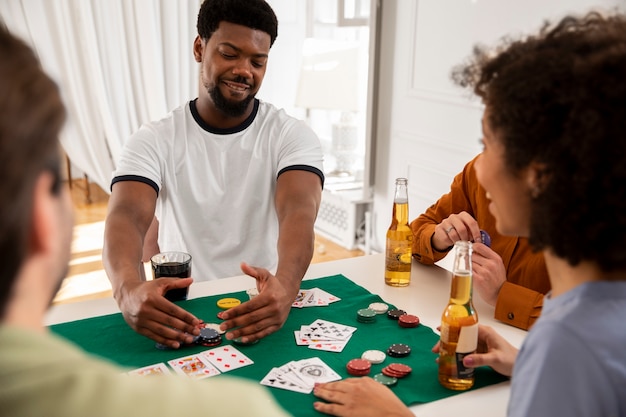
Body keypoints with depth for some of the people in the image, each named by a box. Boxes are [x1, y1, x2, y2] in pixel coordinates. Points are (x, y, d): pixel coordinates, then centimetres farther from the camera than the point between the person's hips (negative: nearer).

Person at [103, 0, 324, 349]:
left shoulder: (293, 136, -2)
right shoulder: (154, 141, -1)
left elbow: (298, 213, -19)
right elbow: (127, 218, -17)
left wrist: (285, 286, -41)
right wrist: (129, 290, -39)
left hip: (267, 309, -1)